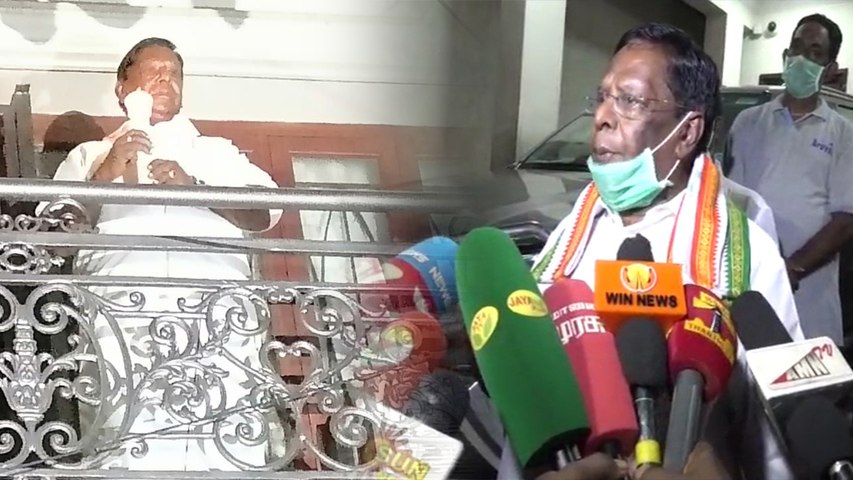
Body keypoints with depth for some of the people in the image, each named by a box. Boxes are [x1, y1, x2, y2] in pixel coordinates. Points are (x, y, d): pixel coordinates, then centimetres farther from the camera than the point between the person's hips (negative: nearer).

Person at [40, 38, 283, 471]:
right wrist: (105, 176, 6)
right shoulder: (90, 154, 32)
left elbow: (266, 212, 15)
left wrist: (193, 189, 2)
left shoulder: (218, 151, 33)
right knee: (129, 450, -23)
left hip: (217, 303, 1)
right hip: (123, 303, 0)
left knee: (234, 447, -20)